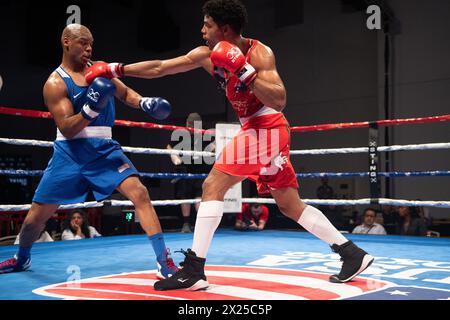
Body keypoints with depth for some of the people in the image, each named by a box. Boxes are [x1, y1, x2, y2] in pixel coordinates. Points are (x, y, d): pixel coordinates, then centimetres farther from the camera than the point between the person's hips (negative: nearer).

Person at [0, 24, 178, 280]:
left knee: (139, 193, -20)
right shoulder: (55, 83, -6)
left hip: (104, 148, 2)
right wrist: (90, 108, -29)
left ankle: (165, 263, -18)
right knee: (37, 216, 6)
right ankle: (22, 259, 38)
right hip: (70, 152, -2)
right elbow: (66, 129, -13)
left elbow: (125, 93, 21)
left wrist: (145, 103, 0)